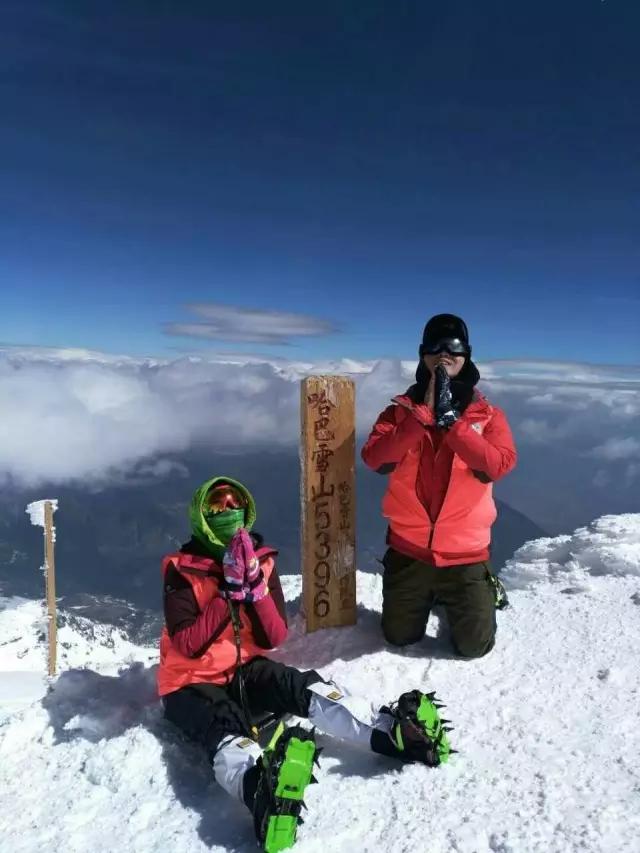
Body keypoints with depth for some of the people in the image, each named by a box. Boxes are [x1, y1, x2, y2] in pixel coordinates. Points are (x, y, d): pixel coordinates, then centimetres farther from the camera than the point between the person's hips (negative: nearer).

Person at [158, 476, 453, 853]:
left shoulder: (261, 562, -2)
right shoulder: (182, 572, -14)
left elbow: (276, 638, -8)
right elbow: (189, 646, -24)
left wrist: (255, 586, -25)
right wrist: (230, 592, -29)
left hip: (244, 669, 5)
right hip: (192, 683, -5)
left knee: (307, 688, -23)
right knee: (227, 730, -37)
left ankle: (387, 732, -37)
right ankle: (261, 791, -68)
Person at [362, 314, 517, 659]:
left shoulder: (488, 414, -5)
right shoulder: (402, 409, -4)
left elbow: (499, 465, -21)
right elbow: (374, 458, -19)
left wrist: (450, 420, -24)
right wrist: (424, 414, -25)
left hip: (465, 552, -1)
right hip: (409, 548, 1)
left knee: (474, 646, 10)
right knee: (399, 637, 18)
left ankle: (487, 591, 39)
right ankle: (429, 597, 47)